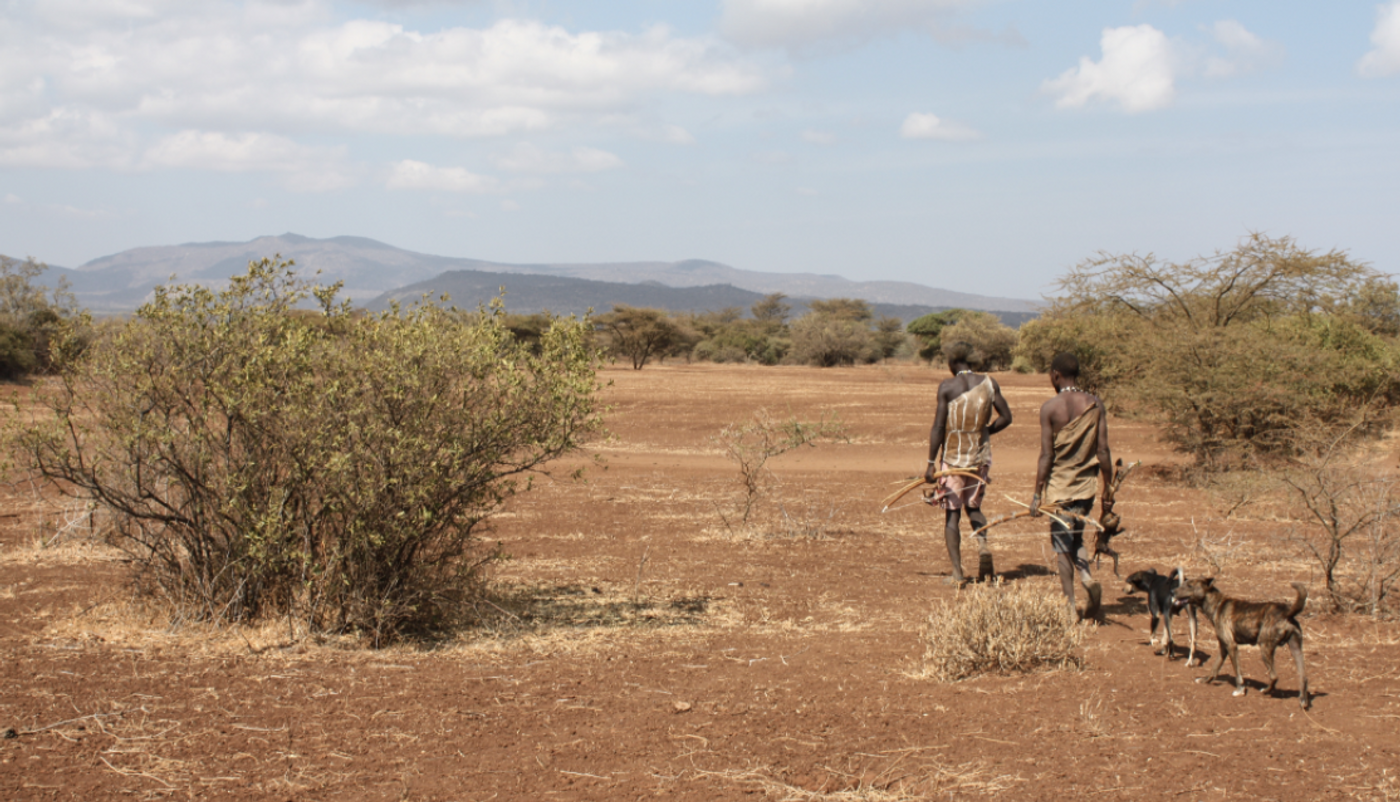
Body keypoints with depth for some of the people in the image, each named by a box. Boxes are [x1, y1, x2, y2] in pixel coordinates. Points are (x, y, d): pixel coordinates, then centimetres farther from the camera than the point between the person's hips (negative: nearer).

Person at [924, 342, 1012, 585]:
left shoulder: (947, 387, -10)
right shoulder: (989, 384, 0)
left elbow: (938, 426, -12)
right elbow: (1006, 417, 4)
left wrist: (931, 463, -9)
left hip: (952, 457, -3)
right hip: (980, 456, 3)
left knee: (952, 514, 5)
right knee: (974, 506, 22)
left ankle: (957, 571, -1)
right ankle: (983, 544, -6)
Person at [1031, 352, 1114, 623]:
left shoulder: (1050, 407, -10)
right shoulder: (1095, 405, 0)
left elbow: (1046, 456, -12)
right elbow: (1103, 451, -1)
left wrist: (1037, 494, -7)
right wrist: (1108, 490, 7)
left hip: (1059, 486, -4)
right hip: (1087, 484, 4)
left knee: (1062, 546, 5)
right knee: (1076, 538, 22)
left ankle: (1070, 607, 5)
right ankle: (1088, 580, -3)